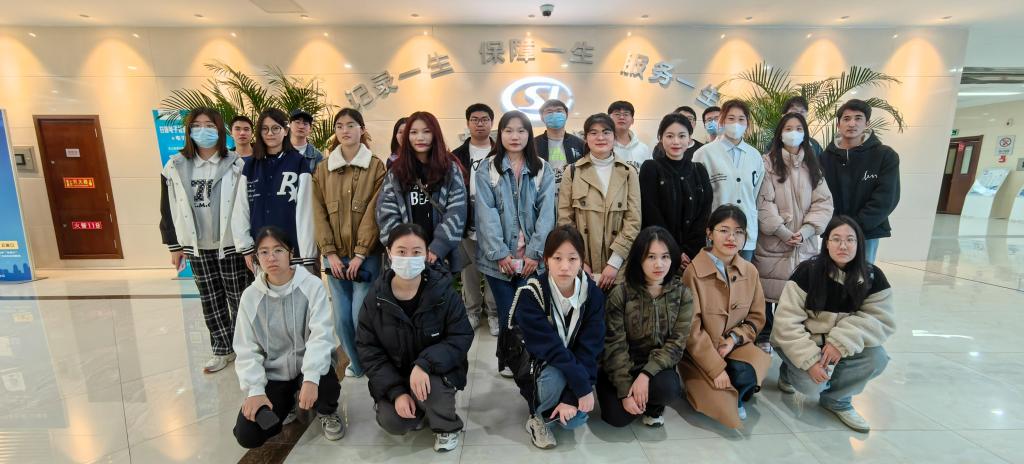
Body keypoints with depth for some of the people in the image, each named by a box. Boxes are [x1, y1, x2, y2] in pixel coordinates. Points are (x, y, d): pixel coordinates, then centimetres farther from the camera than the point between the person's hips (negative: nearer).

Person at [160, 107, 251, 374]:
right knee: (210, 302, 14)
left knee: (240, 300, 4)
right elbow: (169, 209, 10)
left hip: (231, 245, -4)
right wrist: (175, 245, 9)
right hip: (197, 247, 4)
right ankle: (222, 350, 29)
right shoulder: (176, 167, 4)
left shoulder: (235, 165, -7)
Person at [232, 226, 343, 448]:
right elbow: (246, 349, -3)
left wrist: (310, 378, -35)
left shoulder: (312, 285, -15)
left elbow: (321, 336, -22)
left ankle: (327, 412, 5)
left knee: (326, 384, -35)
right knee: (247, 436, -11)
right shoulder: (250, 296, -5)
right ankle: (286, 405, 24)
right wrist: (255, 390, -15)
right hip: (273, 374, 3)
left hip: (309, 365, -3)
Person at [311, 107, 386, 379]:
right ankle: (356, 363, 29)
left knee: (361, 315, -4)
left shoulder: (376, 166, -2)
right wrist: (330, 253, -5)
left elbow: (373, 213, -7)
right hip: (335, 255, 3)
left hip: (366, 254, -3)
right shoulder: (323, 169, 9)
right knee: (341, 318, 6)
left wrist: (360, 253, -12)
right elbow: (319, 213, 4)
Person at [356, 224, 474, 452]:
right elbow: (368, 349, -7)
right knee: (392, 423, -17)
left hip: (436, 370, -2)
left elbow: (462, 337, -19)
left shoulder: (443, 291, -19)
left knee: (430, 388, -32)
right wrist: (396, 391, -17)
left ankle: (447, 427, 4)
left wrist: (424, 363, -34)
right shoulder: (376, 298, -13)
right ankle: (419, 410, 21)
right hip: (394, 374, 3)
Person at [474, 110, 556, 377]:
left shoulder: (543, 170, 7)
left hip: (532, 258, 1)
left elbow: (546, 213, -1)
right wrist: (500, 254, -12)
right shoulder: (487, 169, 4)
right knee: (507, 314, 4)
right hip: (499, 258, -1)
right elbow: (486, 214, -5)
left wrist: (535, 253, -11)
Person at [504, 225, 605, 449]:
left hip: (575, 369, 3)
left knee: (575, 419, -20)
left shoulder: (593, 295, -14)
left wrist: (571, 397, -24)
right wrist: (582, 387, -28)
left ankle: (553, 410, 15)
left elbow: (589, 349, -18)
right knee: (556, 376, -34)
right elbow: (549, 347, -28)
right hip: (535, 363, -2)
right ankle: (538, 416, -1)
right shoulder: (530, 295, -24)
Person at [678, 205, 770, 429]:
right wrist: (716, 369, -17)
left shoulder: (750, 271, -2)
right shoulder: (694, 272, -19)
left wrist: (733, 339, -11)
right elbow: (692, 330, -17)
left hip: (735, 346, 4)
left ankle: (737, 397, 6)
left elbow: (756, 318, 7)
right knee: (726, 412, -18)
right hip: (700, 353, -4)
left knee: (745, 375, -29)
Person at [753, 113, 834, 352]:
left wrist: (805, 231, -8)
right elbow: (763, 202, -8)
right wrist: (784, 232, -12)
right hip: (772, 242, -3)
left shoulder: (813, 165, 12)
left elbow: (823, 202, 6)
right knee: (767, 290, 2)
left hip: (805, 244, 4)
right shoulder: (768, 162, -1)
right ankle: (763, 339, 18)